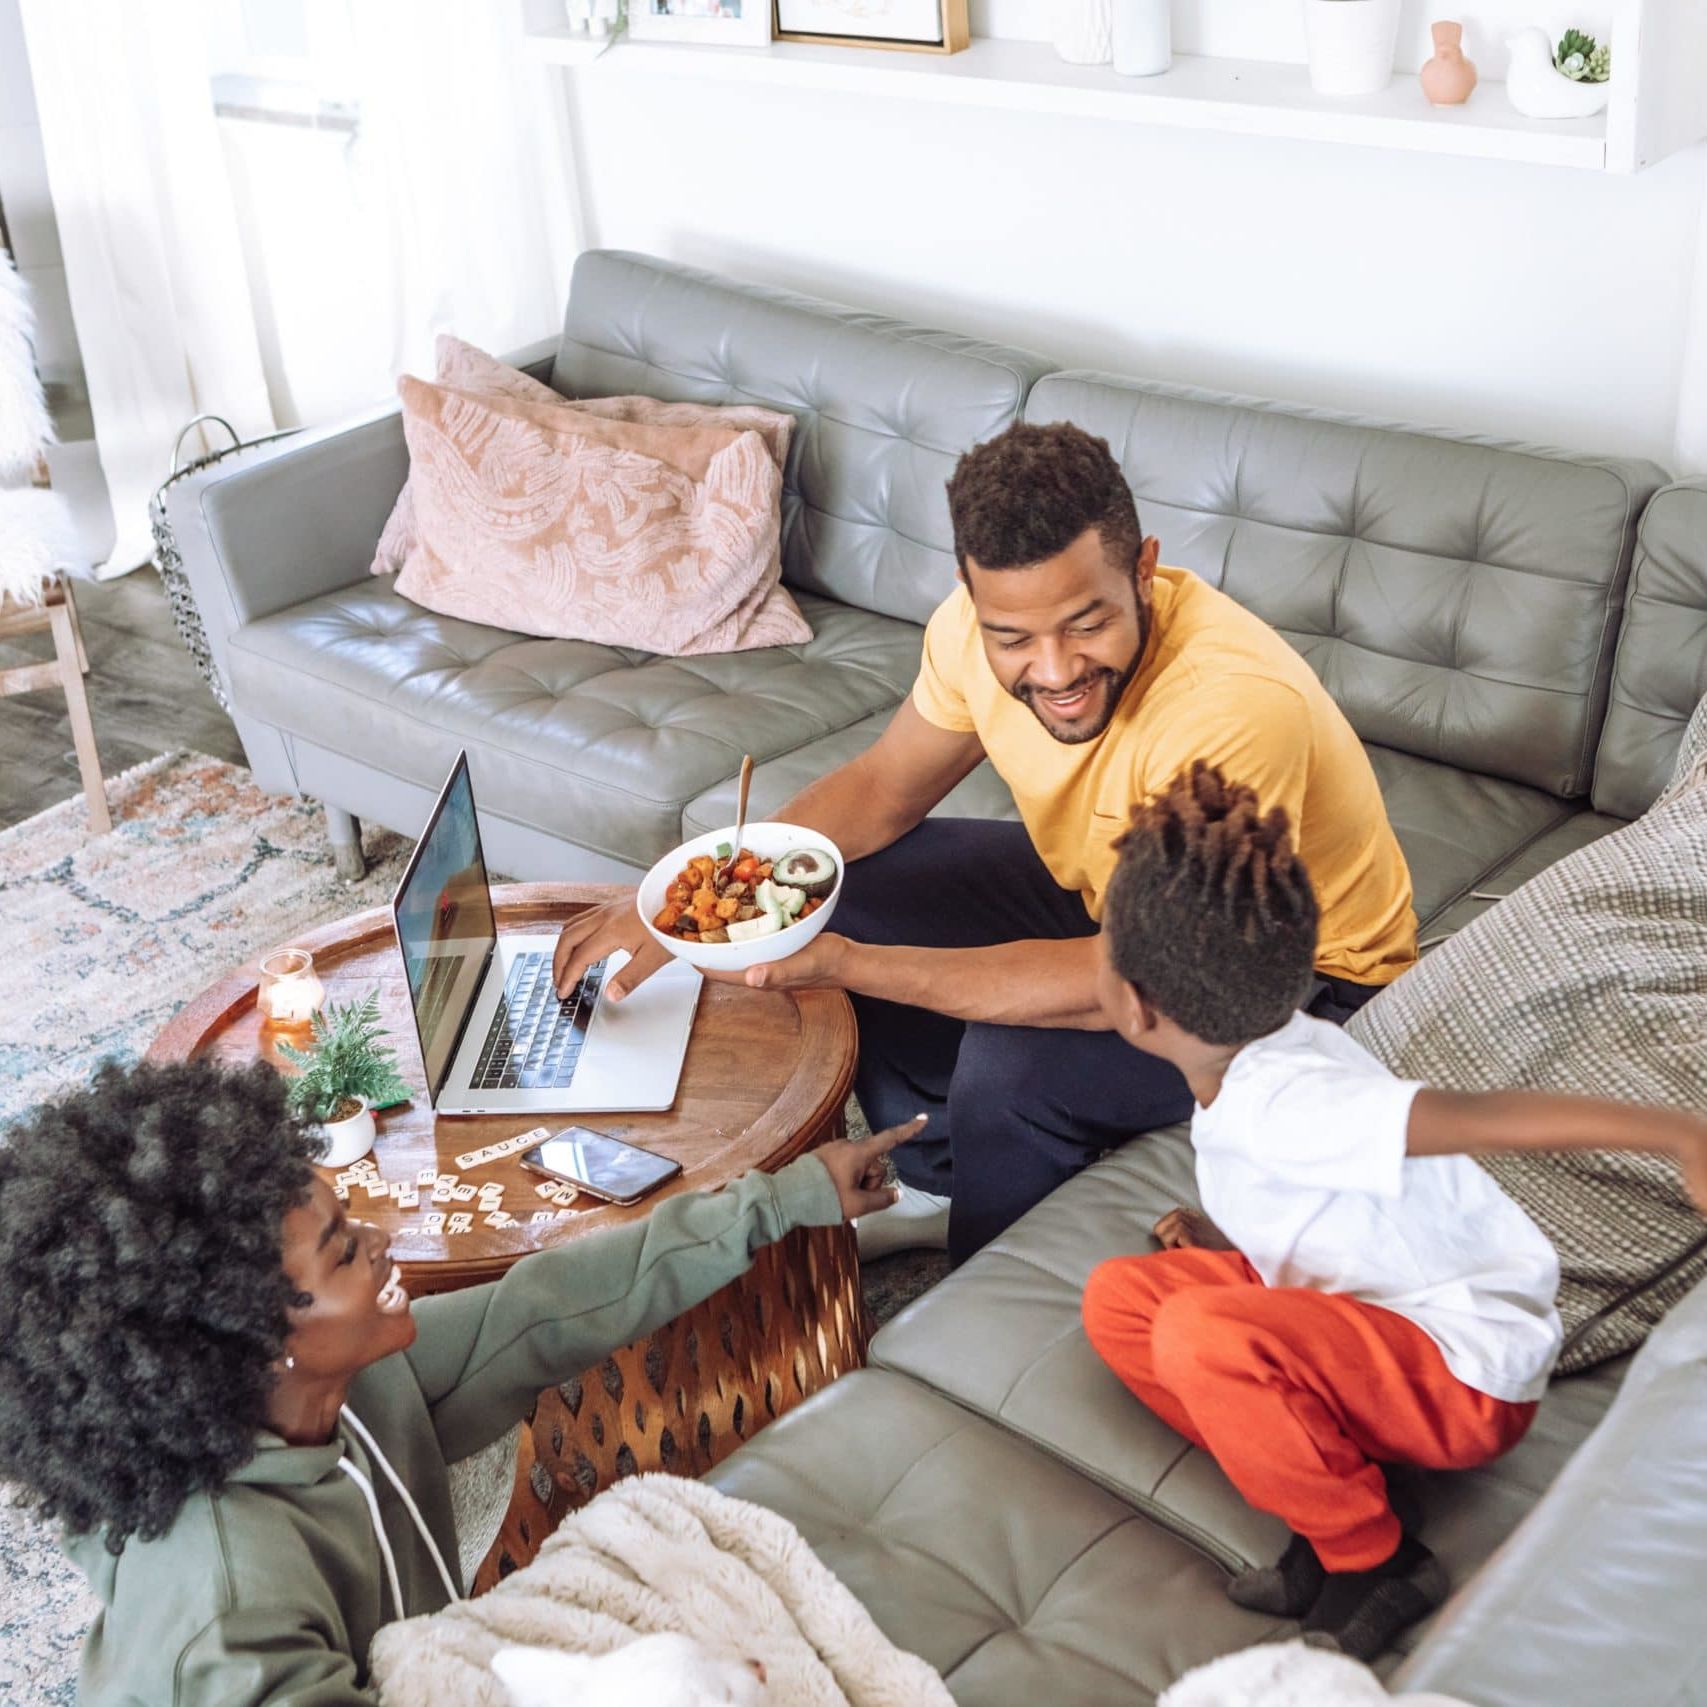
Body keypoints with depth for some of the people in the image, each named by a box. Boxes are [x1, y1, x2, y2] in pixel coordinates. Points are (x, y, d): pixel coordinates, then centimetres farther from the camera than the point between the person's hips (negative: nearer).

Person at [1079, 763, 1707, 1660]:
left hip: (1465, 1376, -10)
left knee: (1196, 1335, -32)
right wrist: (1228, 1241, 6)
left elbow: (1481, 1118, -39)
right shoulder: (1256, 1063, 0)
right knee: (1118, 1296, 1)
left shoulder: (1278, 1104, -29)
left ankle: (1373, 1556, -9)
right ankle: (1339, 1498, -3)